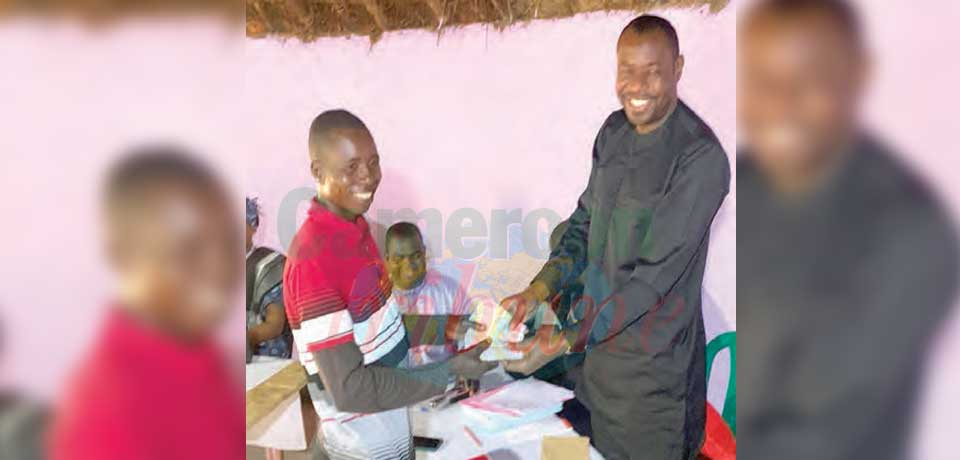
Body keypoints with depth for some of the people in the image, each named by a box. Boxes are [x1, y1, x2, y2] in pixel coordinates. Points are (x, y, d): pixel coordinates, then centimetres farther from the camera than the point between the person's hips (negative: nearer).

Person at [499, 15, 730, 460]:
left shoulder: (700, 157, -23)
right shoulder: (614, 131, 0)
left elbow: (656, 275, -24)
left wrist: (565, 341, -24)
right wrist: (538, 290, -7)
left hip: (653, 354, -6)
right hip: (601, 333, 7)